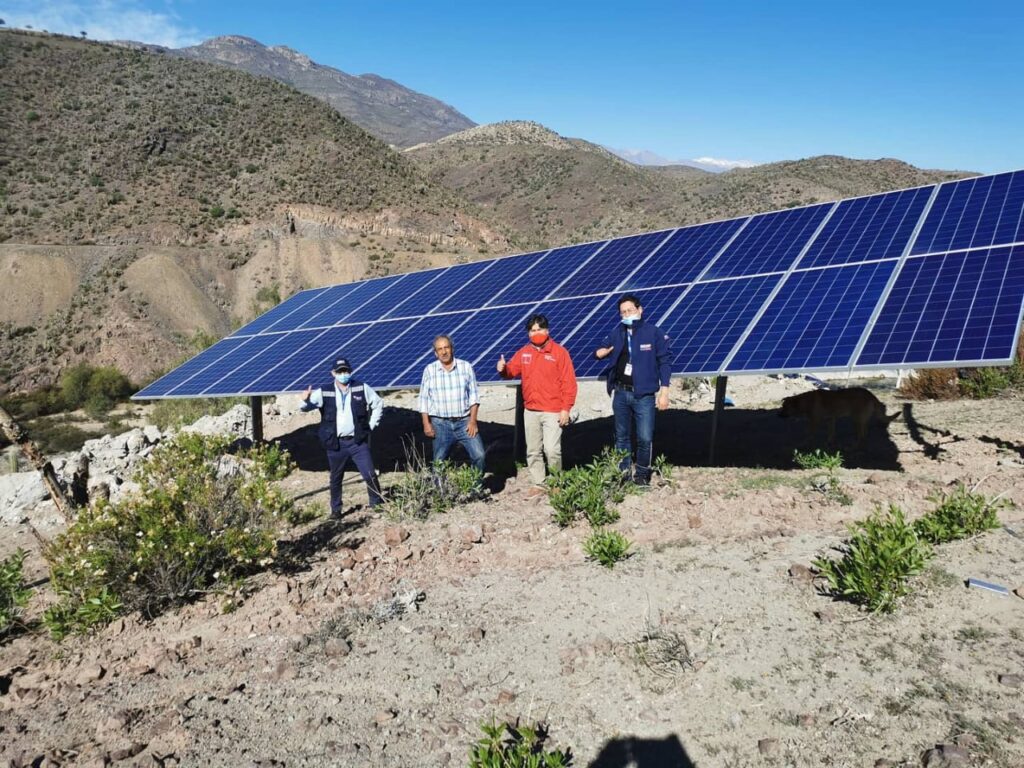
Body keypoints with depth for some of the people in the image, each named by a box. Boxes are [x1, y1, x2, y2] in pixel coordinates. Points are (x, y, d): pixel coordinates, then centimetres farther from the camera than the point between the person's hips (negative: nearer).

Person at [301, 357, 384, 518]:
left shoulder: (362, 388, 0)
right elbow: (307, 407, -5)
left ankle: (377, 505, 15)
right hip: (336, 443, 0)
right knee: (336, 478, 12)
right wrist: (306, 400, -29)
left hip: (358, 441, 0)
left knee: (370, 475, -1)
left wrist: (371, 425, 6)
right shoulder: (324, 392, -2)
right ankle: (336, 509, 27)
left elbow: (378, 404, 11)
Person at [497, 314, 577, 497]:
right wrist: (503, 369, -12)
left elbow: (569, 382, -6)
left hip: (553, 412, -5)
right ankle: (538, 484, 21)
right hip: (530, 411, 5)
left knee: (552, 449, -10)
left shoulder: (559, 352, -3)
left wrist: (566, 409, -11)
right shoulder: (524, 353, 10)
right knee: (533, 451, 9)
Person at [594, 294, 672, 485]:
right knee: (621, 436, 11)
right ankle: (623, 472, 22)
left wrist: (664, 390, -10)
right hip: (620, 393, 4)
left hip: (644, 395, -4)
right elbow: (605, 350, 20)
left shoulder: (654, 332, -6)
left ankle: (642, 473, 15)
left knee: (645, 438, -3)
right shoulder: (616, 333, 6)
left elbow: (665, 361, -5)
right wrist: (599, 353, -6)